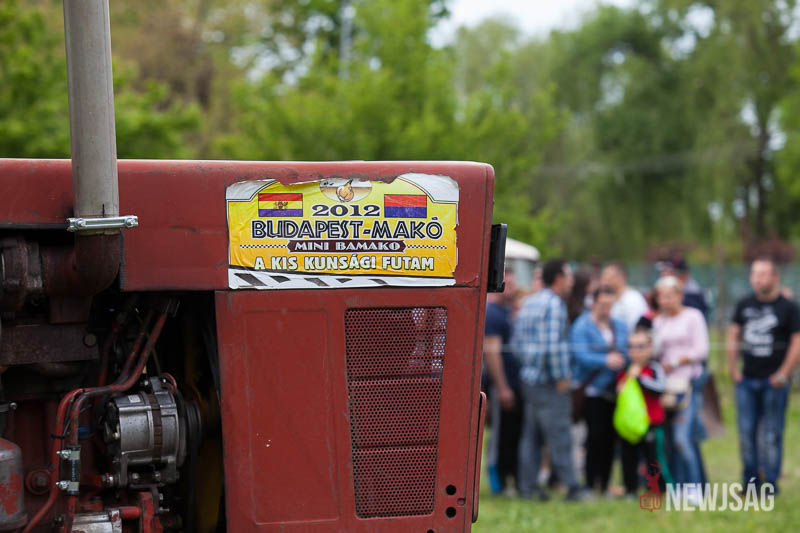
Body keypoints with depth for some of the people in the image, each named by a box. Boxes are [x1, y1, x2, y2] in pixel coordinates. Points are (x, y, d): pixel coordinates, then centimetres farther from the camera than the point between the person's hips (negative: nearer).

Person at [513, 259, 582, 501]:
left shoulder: (528, 303, 13)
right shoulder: (554, 304, -14)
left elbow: (517, 342, 16)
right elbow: (553, 344, -22)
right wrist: (561, 378, -15)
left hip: (528, 378, 9)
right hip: (548, 382, -9)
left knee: (531, 435, 12)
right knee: (559, 435, -6)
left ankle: (527, 486, 14)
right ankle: (571, 487, -4)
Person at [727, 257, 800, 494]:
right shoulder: (744, 305, 8)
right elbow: (733, 335, 15)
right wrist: (733, 368, 7)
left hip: (774, 380, -4)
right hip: (747, 380, 4)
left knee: (772, 434, 1)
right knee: (746, 432, 6)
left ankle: (771, 482, 8)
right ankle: (750, 480, 16)